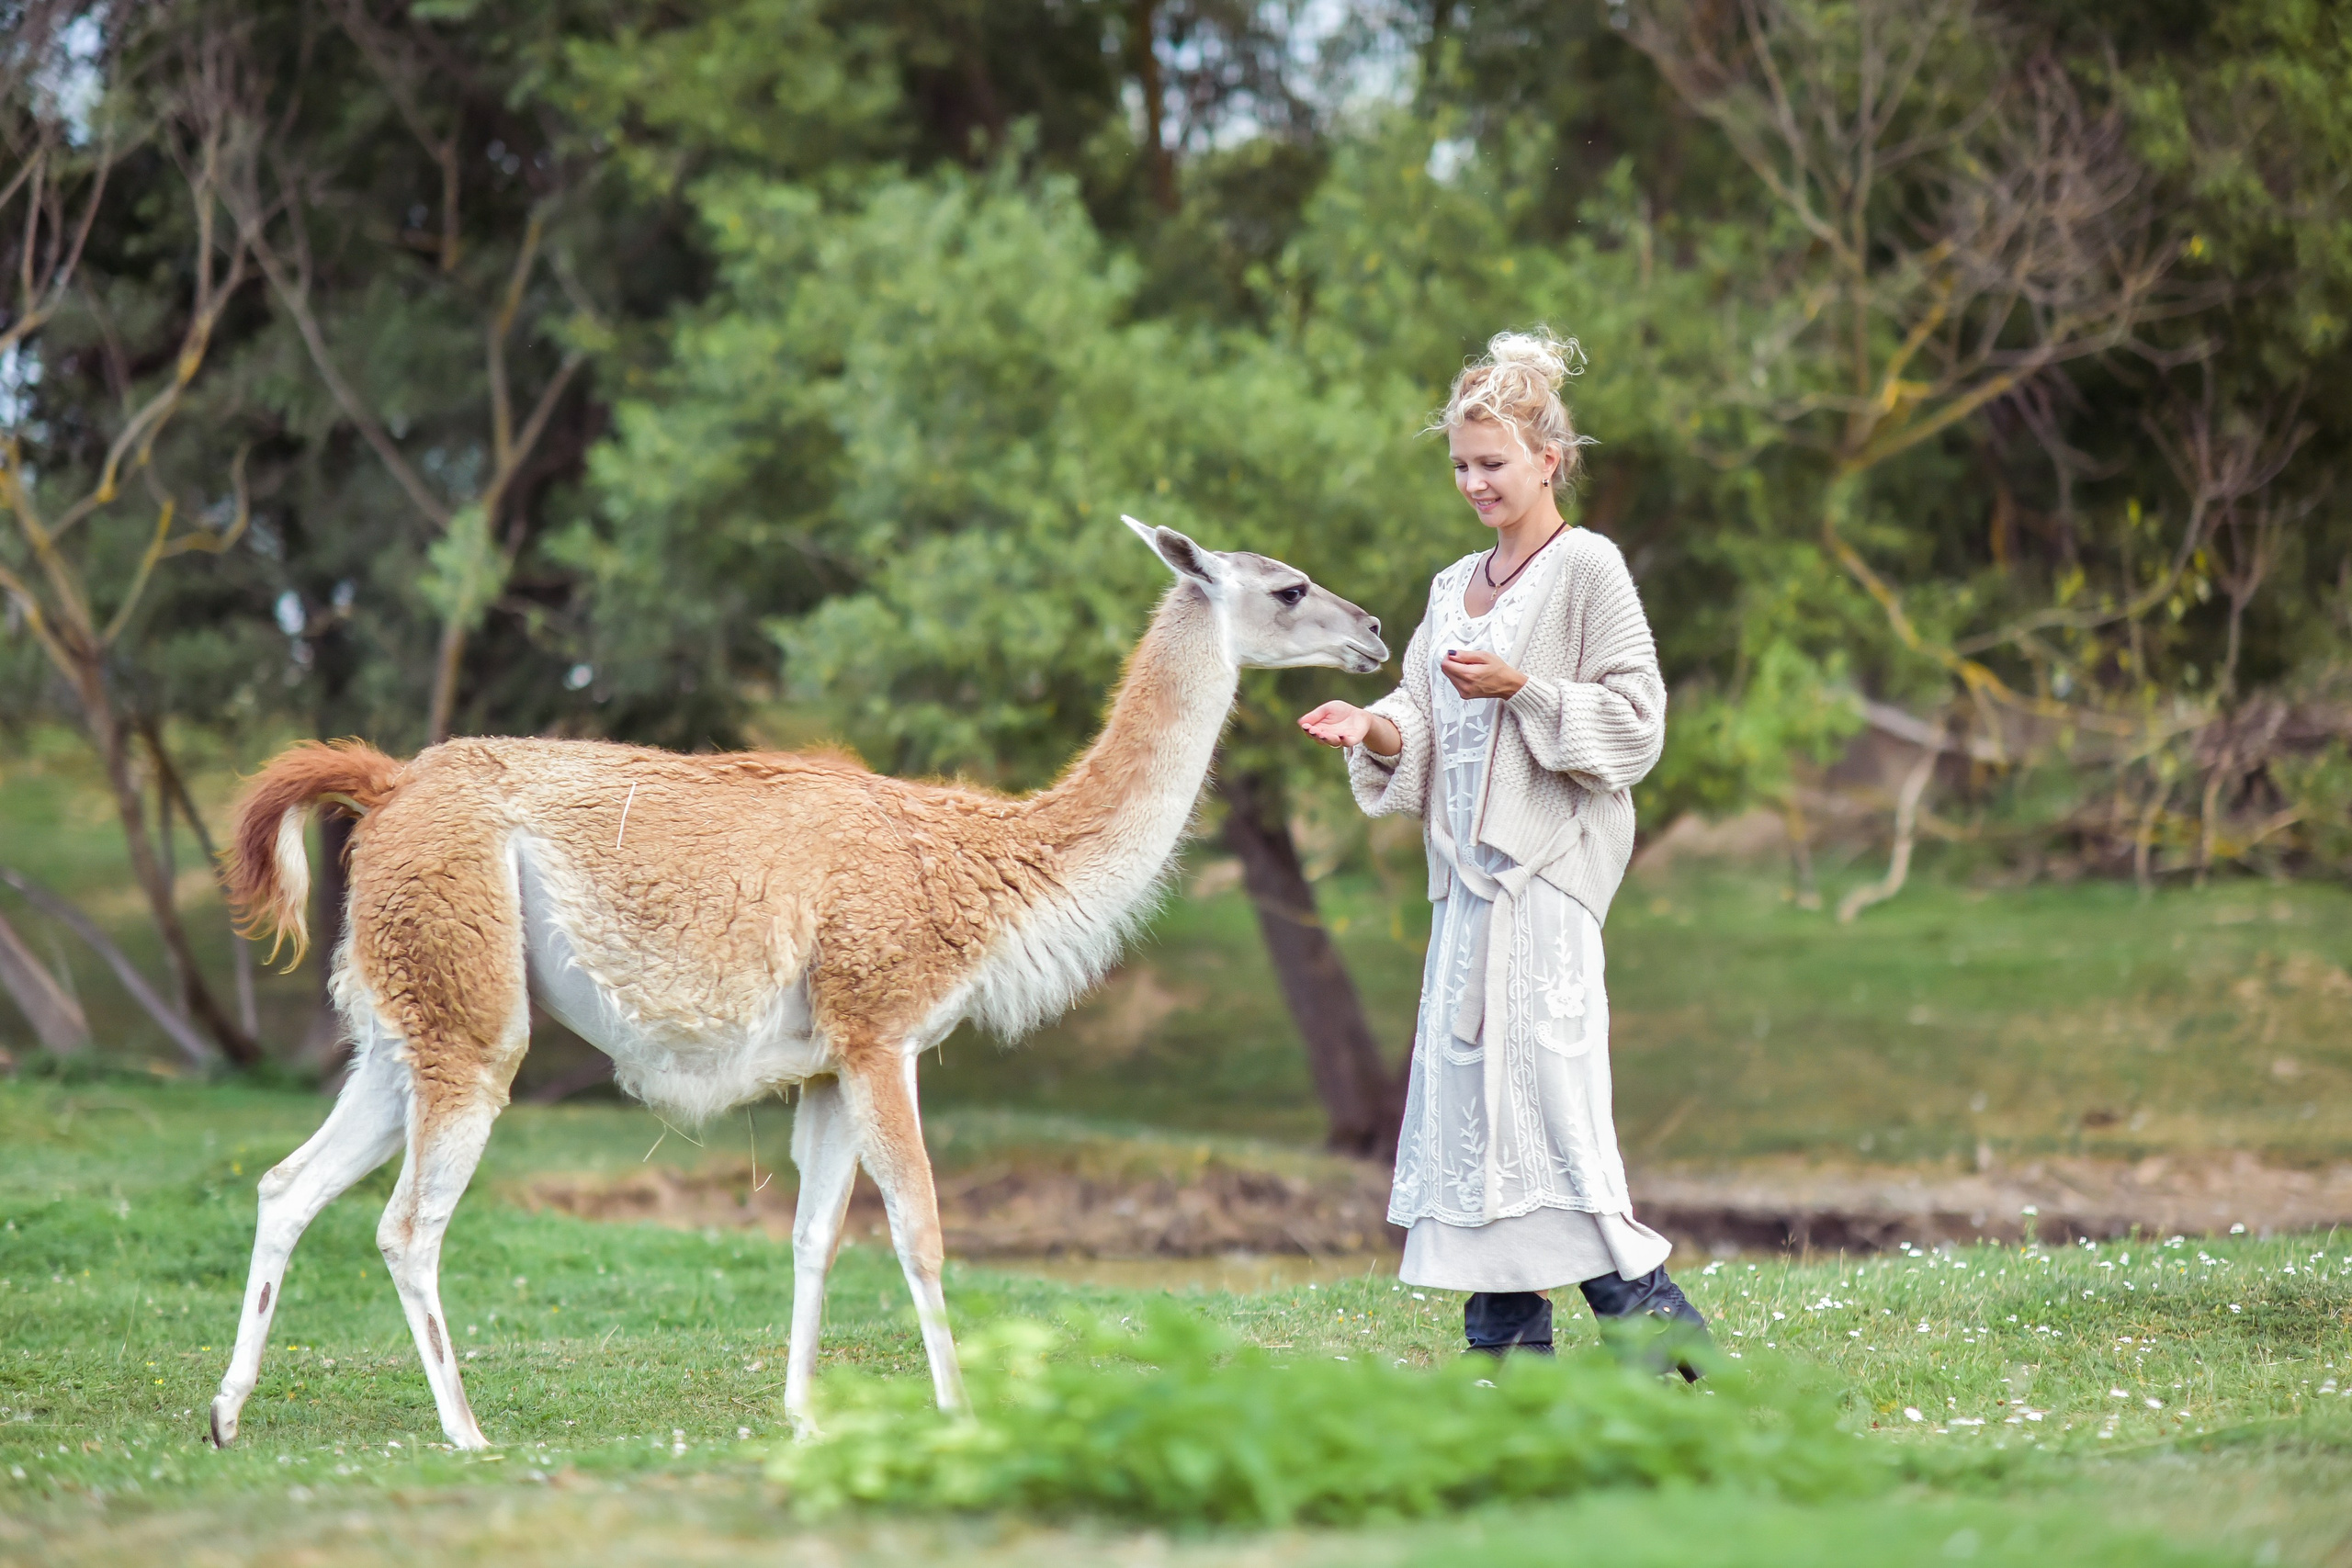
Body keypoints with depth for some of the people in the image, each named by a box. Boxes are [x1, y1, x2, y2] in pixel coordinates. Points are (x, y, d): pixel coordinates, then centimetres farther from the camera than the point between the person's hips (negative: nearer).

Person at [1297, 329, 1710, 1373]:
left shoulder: (1587, 567, -3)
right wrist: (1378, 732, -2)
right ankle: (1504, 1329, 6)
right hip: (1470, 862, 8)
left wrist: (1522, 689, -17)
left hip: (1550, 856, -8)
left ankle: (1643, 1306, -9)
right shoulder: (1455, 587, 19)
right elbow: (1427, 734, 19)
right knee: (1466, 1074, 3)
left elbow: (1636, 720, -7)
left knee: (1540, 1079, -14)